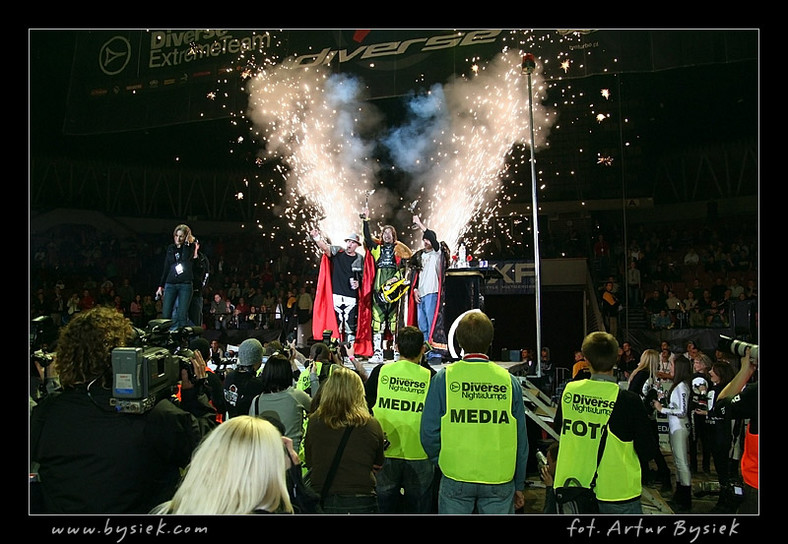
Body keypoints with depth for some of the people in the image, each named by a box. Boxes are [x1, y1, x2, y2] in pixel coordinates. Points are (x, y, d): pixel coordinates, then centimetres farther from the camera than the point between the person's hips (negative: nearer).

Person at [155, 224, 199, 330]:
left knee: (182, 315, -7)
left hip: (185, 285, -4)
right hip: (170, 284, 4)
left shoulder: (191, 247, 7)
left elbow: (186, 257, -14)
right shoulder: (170, 248, 16)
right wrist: (161, 286, 16)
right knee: (166, 315, -3)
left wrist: (187, 241, -9)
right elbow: (166, 268, 18)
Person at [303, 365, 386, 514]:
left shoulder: (314, 421, -8)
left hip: (321, 500, 2)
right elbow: (378, 466, 6)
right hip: (360, 503, -1)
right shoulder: (372, 425, -11)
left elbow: (309, 462, 7)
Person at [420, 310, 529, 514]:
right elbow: (521, 439, 2)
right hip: (500, 480, 1)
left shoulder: (443, 378, -7)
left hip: (456, 478, -1)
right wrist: (519, 485, 13)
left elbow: (429, 432, -6)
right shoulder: (509, 381, -3)